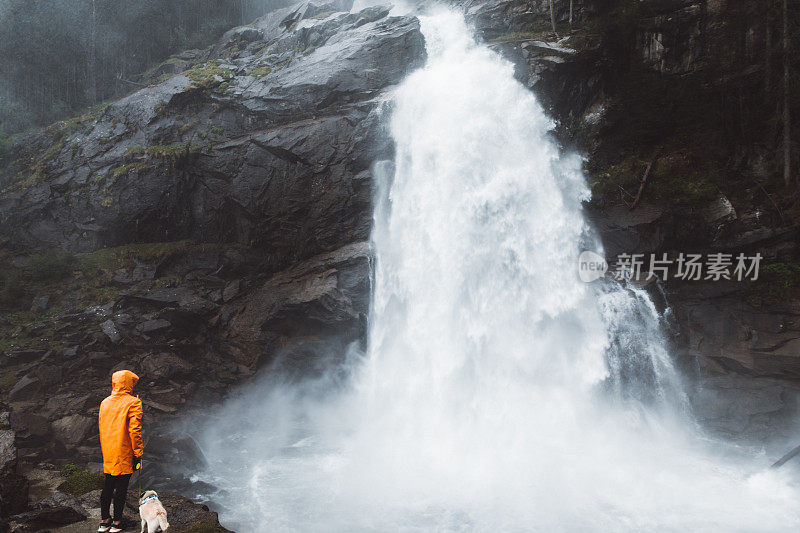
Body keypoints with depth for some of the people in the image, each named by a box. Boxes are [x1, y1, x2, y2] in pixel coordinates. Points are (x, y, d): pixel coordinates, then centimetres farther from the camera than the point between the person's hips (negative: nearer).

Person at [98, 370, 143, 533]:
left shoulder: (105, 402, 7)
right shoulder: (133, 402, -12)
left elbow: (101, 428, 14)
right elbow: (135, 430, -16)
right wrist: (138, 454, -11)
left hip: (108, 454, 6)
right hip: (124, 455, -6)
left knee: (107, 487, 15)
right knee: (121, 488, 3)